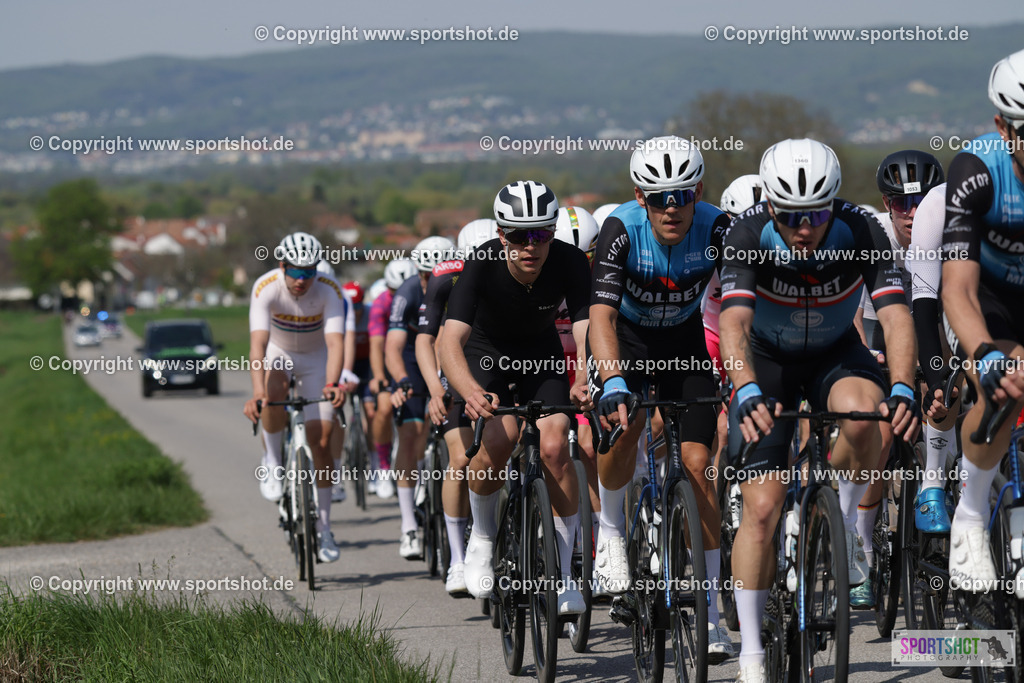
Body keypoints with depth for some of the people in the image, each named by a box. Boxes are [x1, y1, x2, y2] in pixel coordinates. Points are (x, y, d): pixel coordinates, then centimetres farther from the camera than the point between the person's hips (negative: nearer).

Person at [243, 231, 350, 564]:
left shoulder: (329, 291, -29)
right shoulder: (266, 288, -30)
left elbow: (335, 342, -40)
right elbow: (258, 343, -41)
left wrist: (333, 384, -58)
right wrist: (257, 392, -55)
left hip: (316, 358, 1)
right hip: (278, 352, -1)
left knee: (321, 442, -6)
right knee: (274, 392, -37)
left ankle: (323, 529, 5)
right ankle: (273, 463, -11)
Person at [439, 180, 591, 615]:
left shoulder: (570, 262, -28)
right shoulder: (482, 266, -33)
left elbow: (586, 331, -35)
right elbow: (450, 340, -42)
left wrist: (583, 381, -57)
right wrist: (471, 392, -61)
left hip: (540, 351, 2)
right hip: (486, 350, -2)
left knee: (553, 447, -18)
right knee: (501, 438, -26)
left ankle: (563, 573, -4)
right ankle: (482, 538, 2)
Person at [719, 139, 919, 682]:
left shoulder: (860, 232, -26)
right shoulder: (748, 235, -29)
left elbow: (896, 316, -34)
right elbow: (734, 323, -41)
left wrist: (902, 389, -51)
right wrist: (748, 394, -58)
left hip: (836, 353, 1)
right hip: (767, 360, -1)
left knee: (860, 413, -36)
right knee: (762, 508, -10)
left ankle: (846, 519, -7)